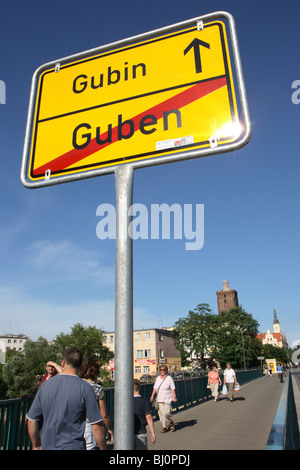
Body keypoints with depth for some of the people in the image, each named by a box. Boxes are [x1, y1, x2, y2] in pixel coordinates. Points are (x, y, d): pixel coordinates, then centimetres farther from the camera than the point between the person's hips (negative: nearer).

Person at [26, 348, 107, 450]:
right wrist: (103, 448, 1)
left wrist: (36, 446, 19)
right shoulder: (85, 388, -13)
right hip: (74, 446, -3)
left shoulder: (45, 385, -2)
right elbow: (97, 426, -13)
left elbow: (32, 421, 5)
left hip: (47, 446, 4)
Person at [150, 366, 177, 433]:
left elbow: (173, 389, -7)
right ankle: (164, 427, 15)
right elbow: (155, 388, 14)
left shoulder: (169, 378, -7)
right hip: (159, 399, 5)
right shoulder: (158, 378, 9)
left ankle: (171, 422, 18)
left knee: (167, 412, -11)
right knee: (161, 413, 3)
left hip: (167, 399, -5)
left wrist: (174, 397, -12)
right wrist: (152, 396, 8)